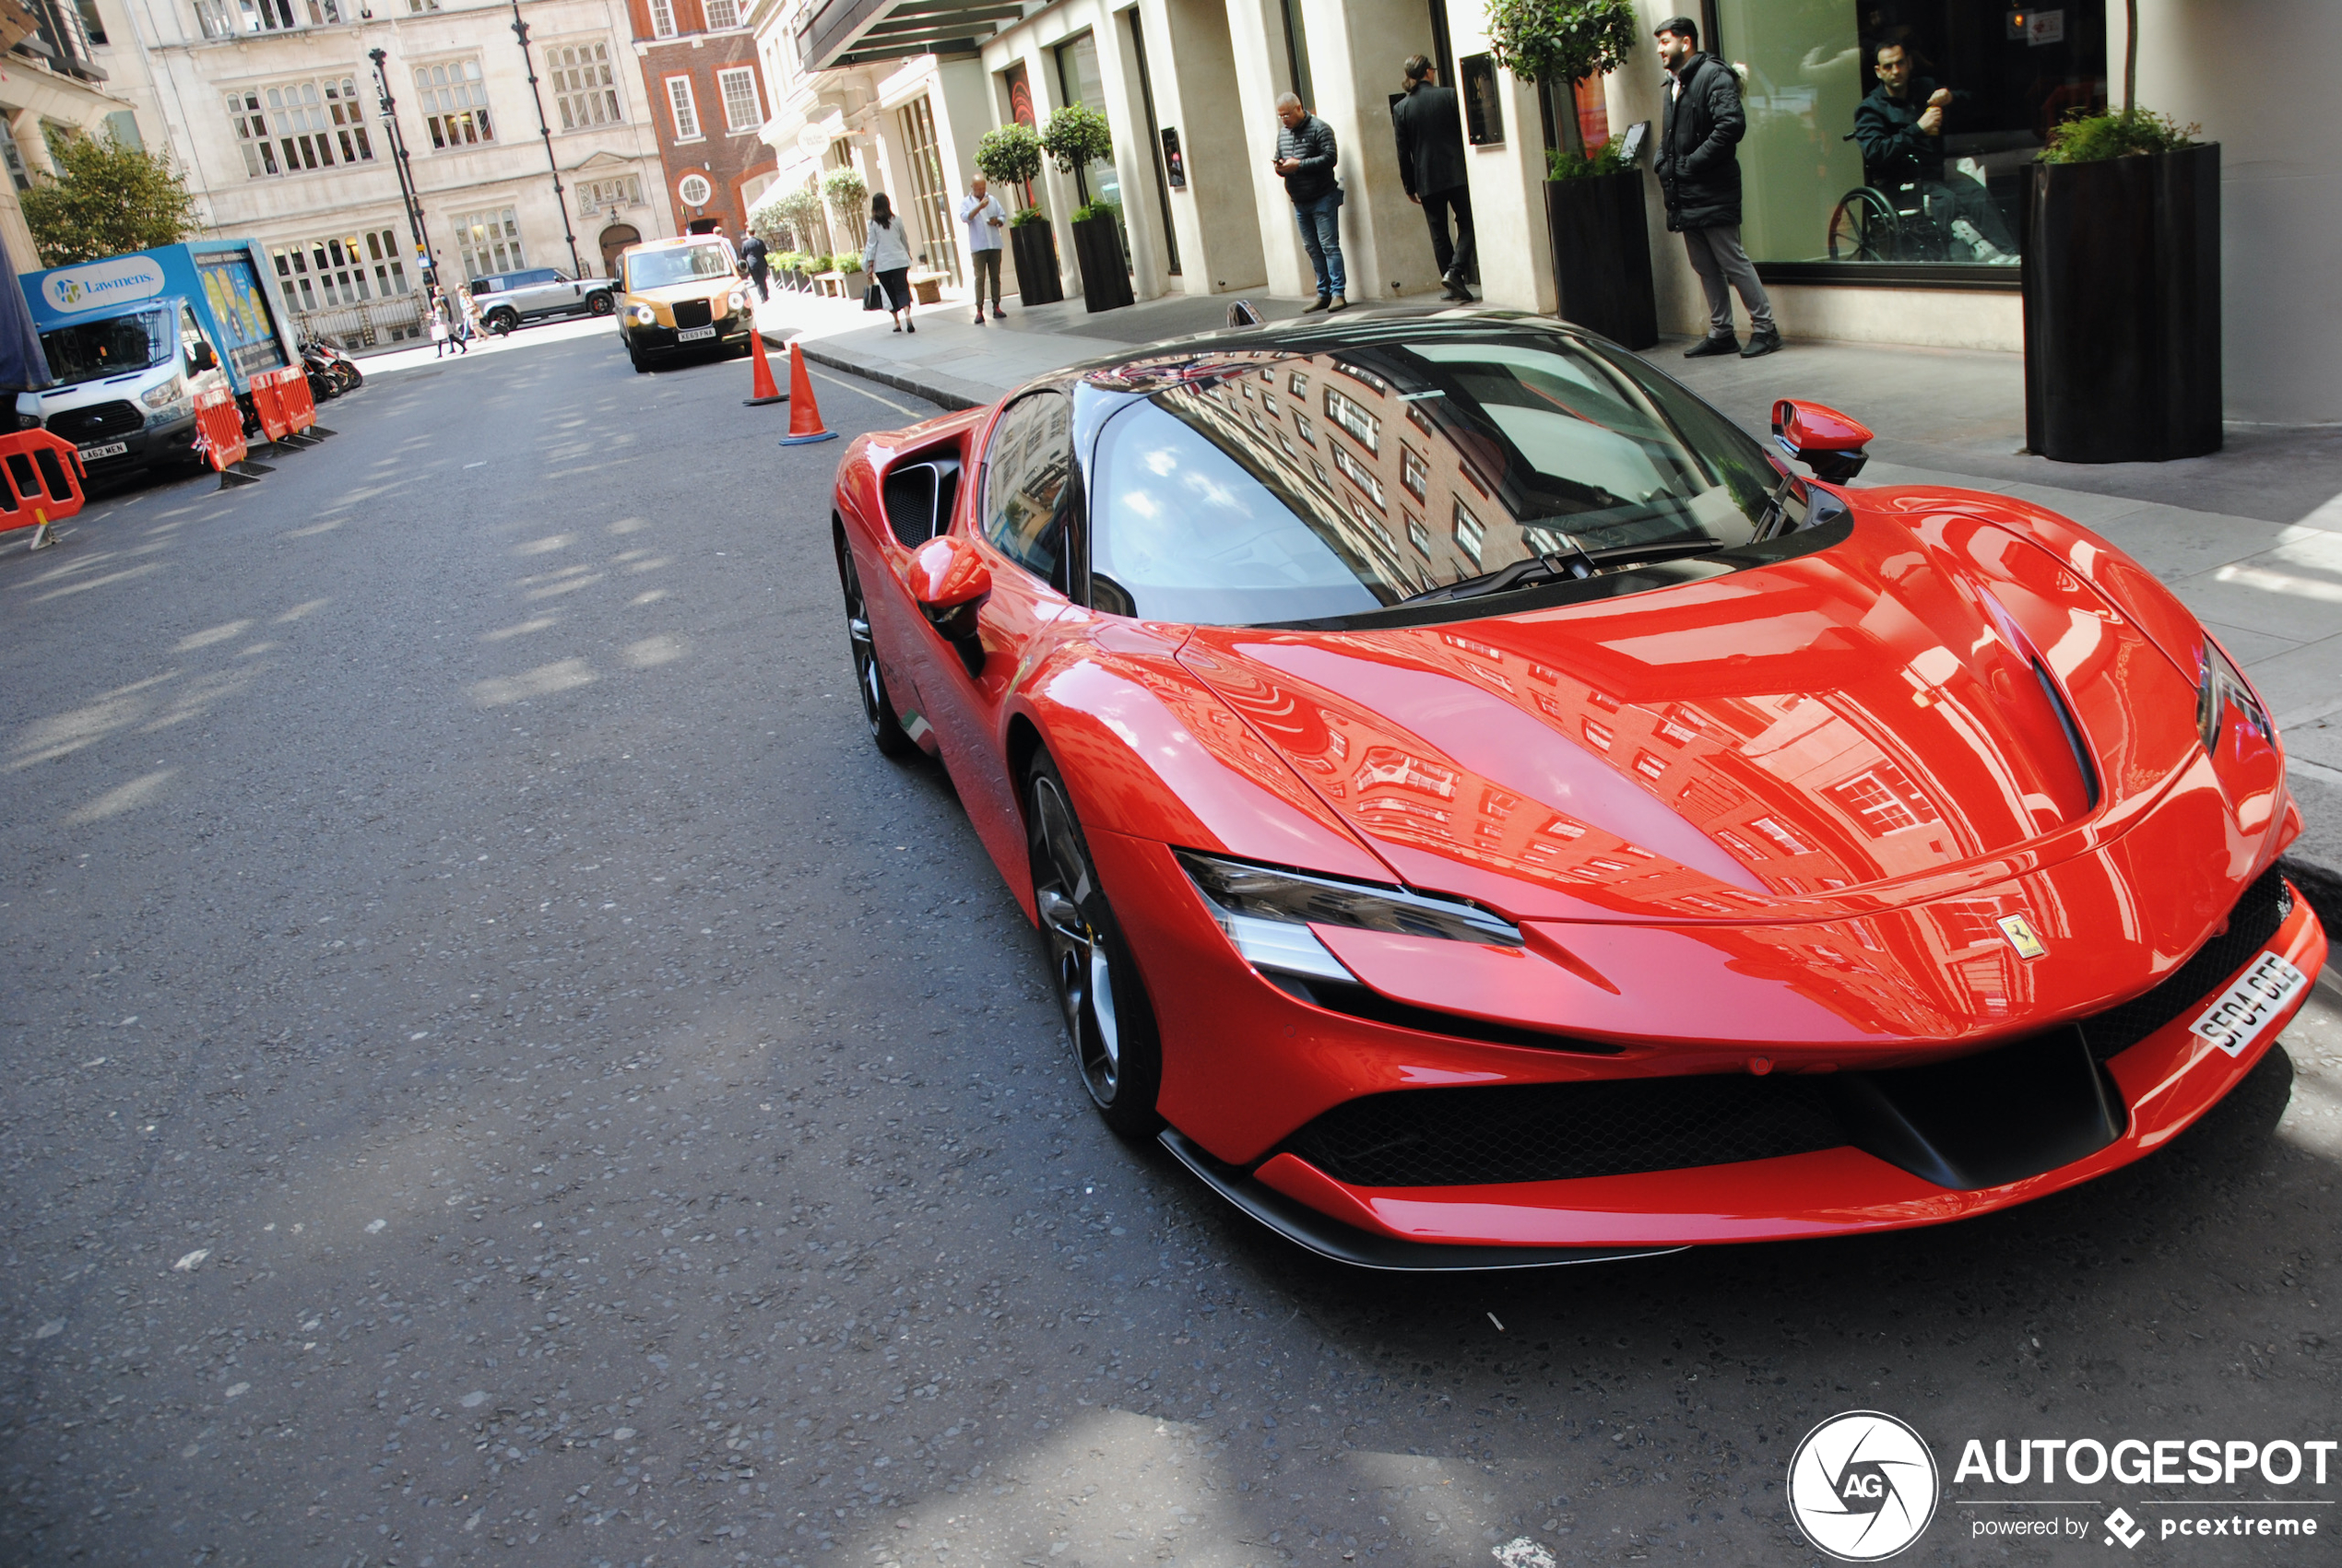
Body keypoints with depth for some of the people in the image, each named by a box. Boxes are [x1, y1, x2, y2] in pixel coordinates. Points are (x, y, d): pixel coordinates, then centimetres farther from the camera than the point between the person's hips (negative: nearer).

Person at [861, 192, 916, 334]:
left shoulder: (873, 223, -4)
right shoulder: (896, 220, 2)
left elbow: (872, 245, -4)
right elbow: (904, 241, 12)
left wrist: (870, 264, 0)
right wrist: (908, 254, 29)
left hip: (882, 263, -1)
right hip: (899, 260, 1)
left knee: (890, 292, 10)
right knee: (902, 289, -3)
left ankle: (897, 322, 12)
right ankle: (907, 314, -27)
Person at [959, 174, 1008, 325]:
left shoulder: (993, 200, 16)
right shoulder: (966, 202, 6)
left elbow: (1003, 216, 15)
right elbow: (965, 218, -11)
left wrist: (997, 221, -8)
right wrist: (979, 207, -22)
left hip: (994, 245, 3)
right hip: (977, 246, -3)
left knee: (995, 276, 3)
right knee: (979, 277, -9)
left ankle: (996, 307, 8)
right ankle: (979, 311, -11)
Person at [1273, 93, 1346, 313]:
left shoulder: (1319, 128, -9)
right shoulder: (1283, 134, 13)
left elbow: (1330, 157, -17)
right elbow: (1279, 158, 21)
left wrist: (1298, 165, -21)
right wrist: (1280, 167, -5)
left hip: (1322, 199, -7)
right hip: (1299, 202, 7)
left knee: (1329, 246, -8)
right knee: (1313, 249, 8)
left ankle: (1338, 294, -6)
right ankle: (1324, 294, 13)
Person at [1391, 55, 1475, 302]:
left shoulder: (1401, 108, 2)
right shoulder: (1449, 95, -2)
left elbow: (1403, 152, 3)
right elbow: (1467, 133, 0)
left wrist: (1409, 186, 9)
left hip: (1426, 180, 2)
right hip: (1457, 175, -2)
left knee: (1439, 234, 8)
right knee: (1466, 226, 7)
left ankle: (1454, 286, 8)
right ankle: (1454, 271, -14)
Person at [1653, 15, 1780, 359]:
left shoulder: (1714, 75, -8)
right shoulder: (1675, 85, 19)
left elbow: (1731, 125, -21)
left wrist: (1691, 164, -19)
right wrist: (1665, 165, 5)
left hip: (1712, 193, -9)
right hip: (1686, 196, 9)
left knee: (1733, 262, -6)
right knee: (1705, 268, 11)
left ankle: (1765, 328, 1)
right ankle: (1720, 333, 17)